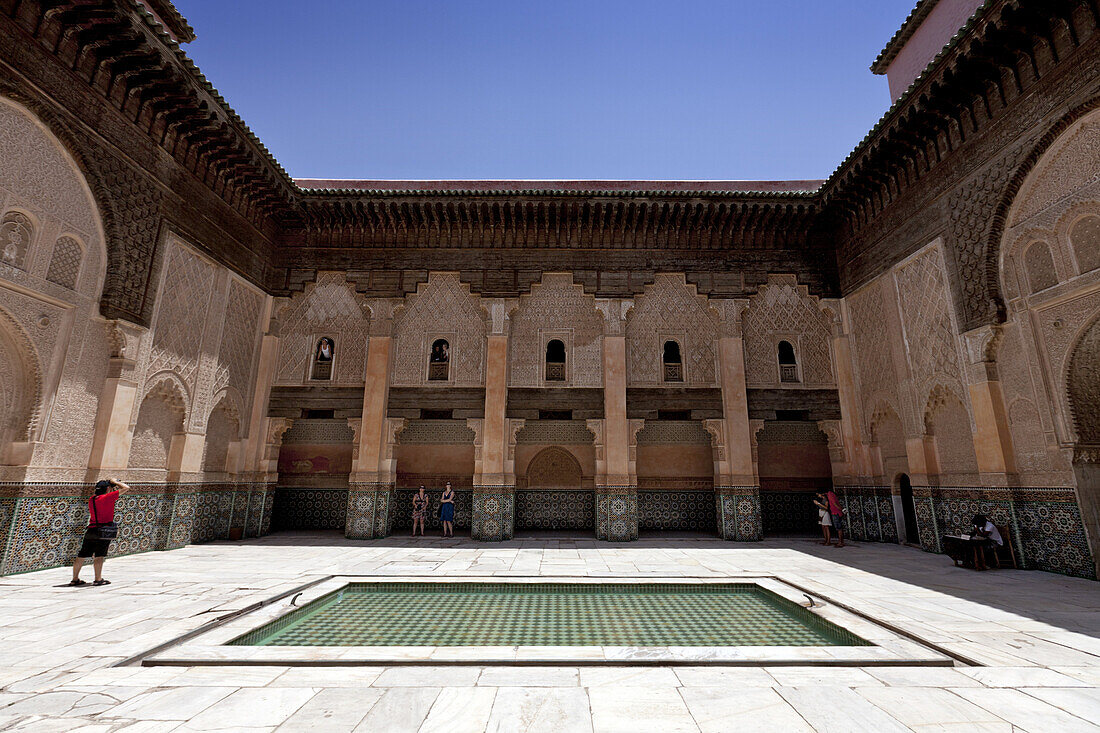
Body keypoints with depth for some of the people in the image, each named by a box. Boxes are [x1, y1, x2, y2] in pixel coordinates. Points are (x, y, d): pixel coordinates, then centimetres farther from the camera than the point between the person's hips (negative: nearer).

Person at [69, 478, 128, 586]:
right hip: (104, 532, -7)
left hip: (90, 531, 7)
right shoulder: (108, 497, -11)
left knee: (81, 556, 13)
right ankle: (98, 579, -5)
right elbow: (126, 488, -10)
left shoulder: (91, 499, 9)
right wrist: (115, 482, 4)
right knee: (99, 556, -5)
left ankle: (75, 579, 22)